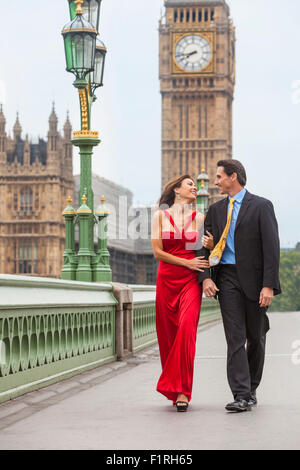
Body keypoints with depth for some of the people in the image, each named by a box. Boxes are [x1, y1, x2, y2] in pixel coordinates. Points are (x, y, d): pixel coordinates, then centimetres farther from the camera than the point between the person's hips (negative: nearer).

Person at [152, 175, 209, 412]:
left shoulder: (199, 218, 9)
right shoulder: (161, 216, 6)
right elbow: (158, 251, 1)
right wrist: (187, 262, -8)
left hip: (191, 281, -1)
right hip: (166, 279, 1)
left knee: (187, 330, -17)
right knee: (167, 333, 3)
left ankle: (182, 391, -15)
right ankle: (174, 387, 19)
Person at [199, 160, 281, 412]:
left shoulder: (261, 206, -1)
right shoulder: (216, 210, 13)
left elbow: (271, 247, -7)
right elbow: (205, 246, 12)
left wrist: (269, 285, -15)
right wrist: (206, 277, -5)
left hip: (253, 278, -2)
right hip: (227, 278, 3)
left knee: (256, 337, 8)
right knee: (235, 337, -6)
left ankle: (251, 389, 24)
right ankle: (241, 396, -9)